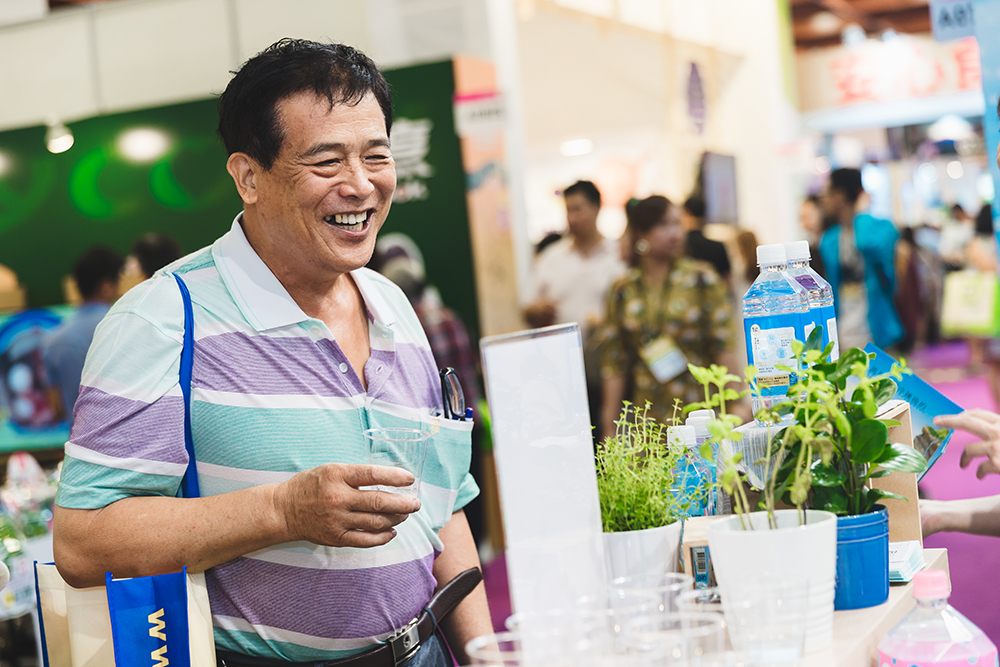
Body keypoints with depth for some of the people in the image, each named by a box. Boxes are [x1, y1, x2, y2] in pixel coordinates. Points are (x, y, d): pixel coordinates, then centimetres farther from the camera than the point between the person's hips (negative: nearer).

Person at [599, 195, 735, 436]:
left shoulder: (701, 278, 3)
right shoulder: (623, 290, 6)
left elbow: (723, 347, -1)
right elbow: (614, 362, 6)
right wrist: (610, 427, 3)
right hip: (648, 415, 1)